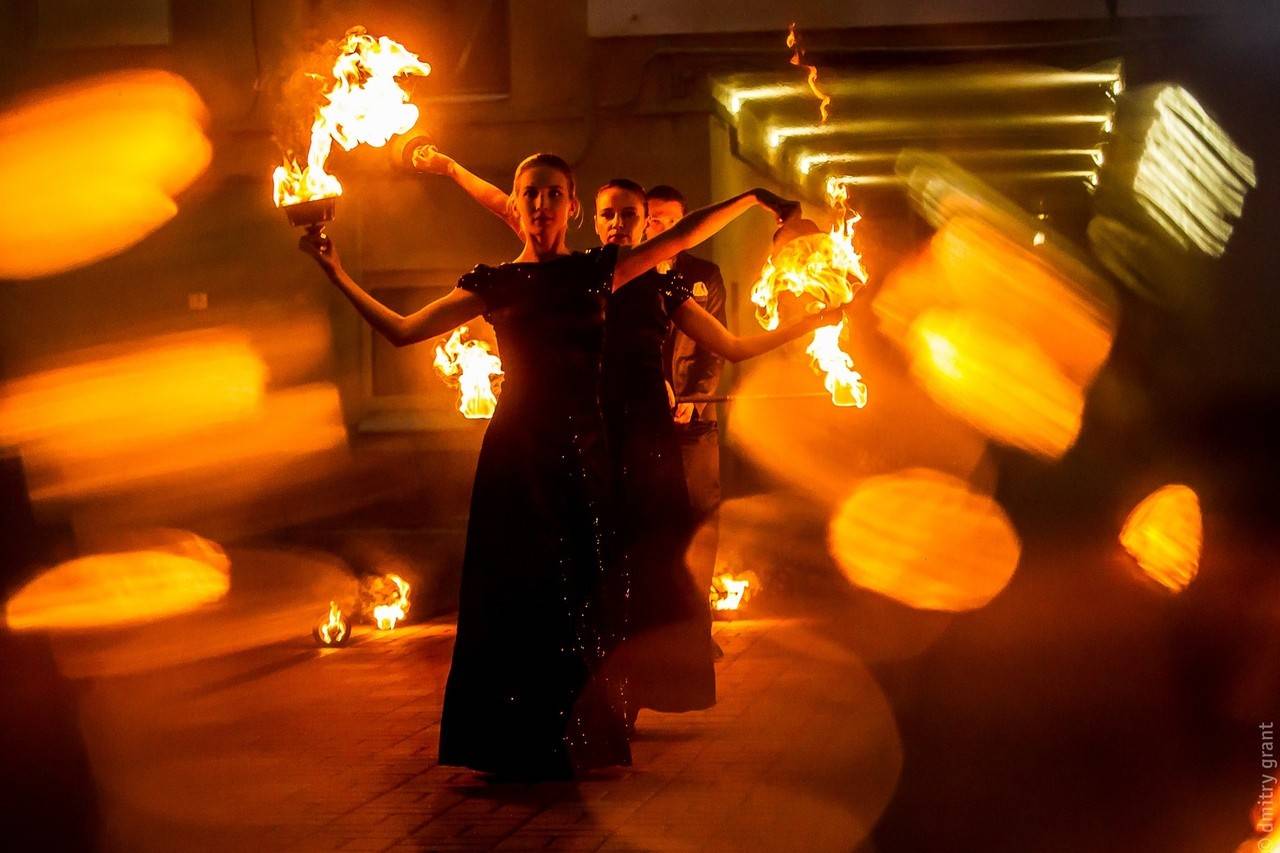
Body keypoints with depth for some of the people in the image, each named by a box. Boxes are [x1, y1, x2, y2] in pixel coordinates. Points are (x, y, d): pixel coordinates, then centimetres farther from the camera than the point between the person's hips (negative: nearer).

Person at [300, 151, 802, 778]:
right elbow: (402, 331, 3)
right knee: (517, 600, 1)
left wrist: (752, 197, 8)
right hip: (516, 459, -1)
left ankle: (581, 745, 15)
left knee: (584, 601, 1)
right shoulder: (494, 283, 5)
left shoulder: (597, 271, 9)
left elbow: (682, 237, 12)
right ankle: (518, 749, 12)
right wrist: (336, 273, -2)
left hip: (583, 456, 1)